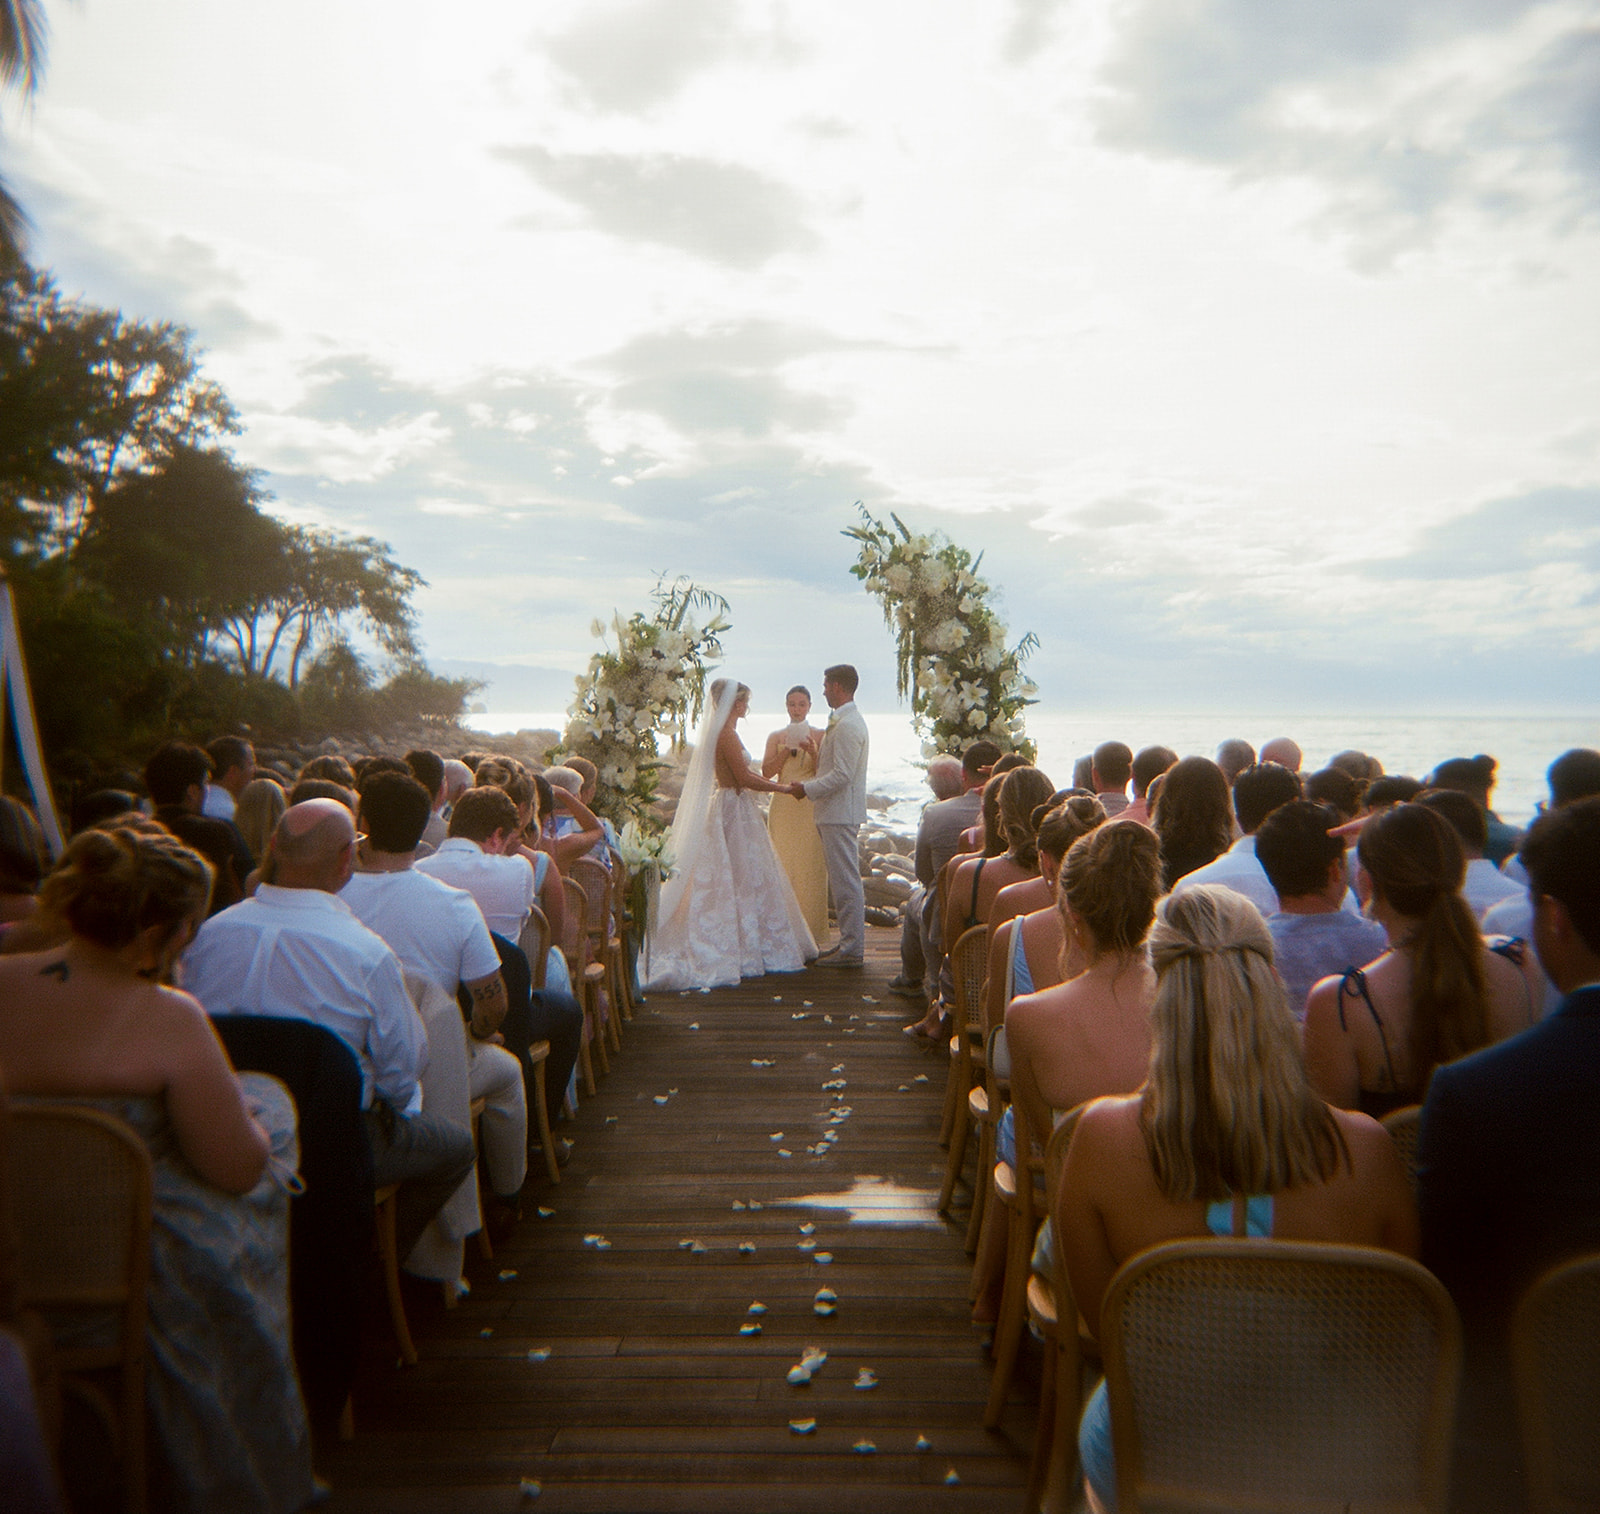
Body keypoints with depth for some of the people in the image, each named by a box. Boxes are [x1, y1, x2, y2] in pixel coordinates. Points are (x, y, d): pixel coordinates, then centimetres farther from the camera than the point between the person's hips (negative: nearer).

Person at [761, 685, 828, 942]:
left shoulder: (819, 736, 5)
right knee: (782, 863, 1)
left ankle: (811, 928, 3)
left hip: (811, 806, -2)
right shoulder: (776, 737, 11)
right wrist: (786, 751, -11)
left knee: (811, 865, -5)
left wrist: (812, 752, -17)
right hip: (783, 807, 2)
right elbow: (766, 772, 1)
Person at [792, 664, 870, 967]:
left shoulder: (847, 725, -17)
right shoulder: (843, 721, 18)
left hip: (841, 814, -11)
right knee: (841, 881, 14)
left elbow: (842, 775, -22)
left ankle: (852, 950, -1)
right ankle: (849, 942, 21)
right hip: (838, 813, 11)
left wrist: (807, 789, -12)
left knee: (846, 882, -6)